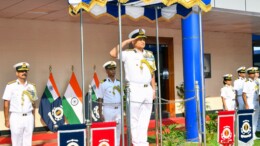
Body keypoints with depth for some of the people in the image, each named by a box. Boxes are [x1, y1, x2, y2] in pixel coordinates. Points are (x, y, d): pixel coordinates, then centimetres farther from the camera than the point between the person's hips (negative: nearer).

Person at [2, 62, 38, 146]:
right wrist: (7, 120, -6)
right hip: (16, 117, -3)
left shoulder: (31, 87, 7)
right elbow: (6, 104, -4)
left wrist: (33, 119, 11)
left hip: (29, 117, 3)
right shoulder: (11, 86, -4)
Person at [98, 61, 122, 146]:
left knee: (118, 130, 6)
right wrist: (100, 114, -7)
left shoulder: (119, 83, 11)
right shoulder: (103, 84, -1)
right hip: (108, 109, -4)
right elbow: (100, 100, -2)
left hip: (119, 109, 4)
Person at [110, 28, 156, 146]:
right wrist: (126, 42, -10)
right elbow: (113, 53, -18)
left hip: (147, 90, 5)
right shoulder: (128, 54, -2)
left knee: (145, 119, 10)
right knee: (134, 119, -1)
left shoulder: (149, 55, 14)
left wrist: (154, 89, 13)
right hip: (135, 89, -5)